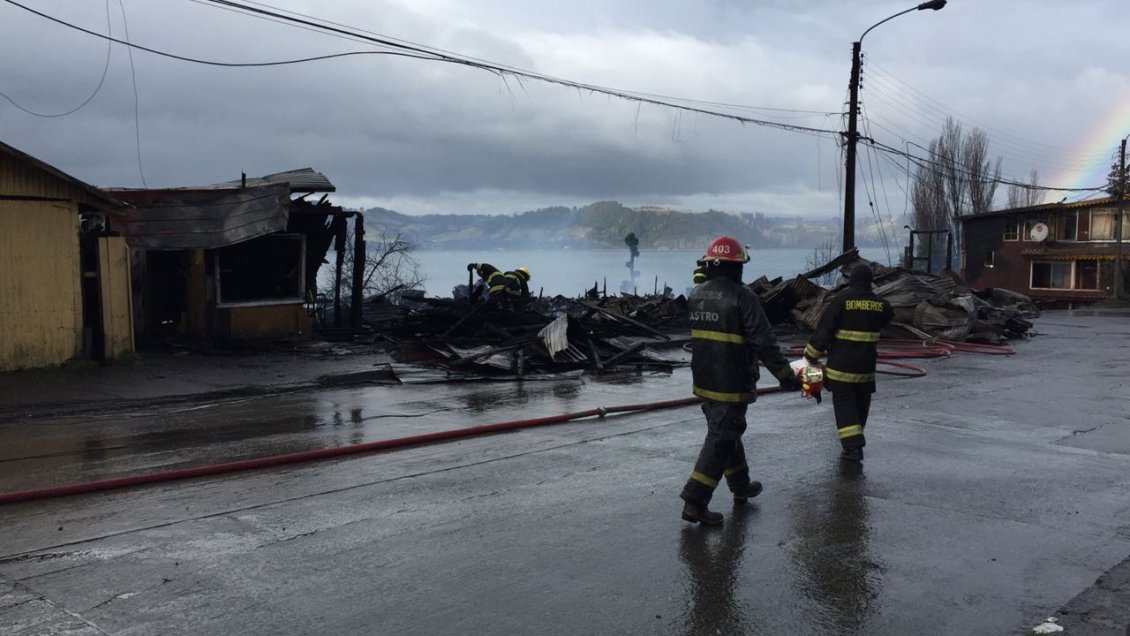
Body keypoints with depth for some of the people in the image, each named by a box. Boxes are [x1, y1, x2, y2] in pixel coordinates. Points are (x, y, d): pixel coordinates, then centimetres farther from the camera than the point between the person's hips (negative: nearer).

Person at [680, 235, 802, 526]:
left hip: (704, 382, 7)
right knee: (721, 440, -1)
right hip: (732, 385, -7)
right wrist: (786, 375, -10)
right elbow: (764, 342, -17)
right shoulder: (743, 297, -17)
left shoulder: (696, 295, 3)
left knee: (726, 433, 22)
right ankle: (695, 501, -3)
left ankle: (740, 486, 39)